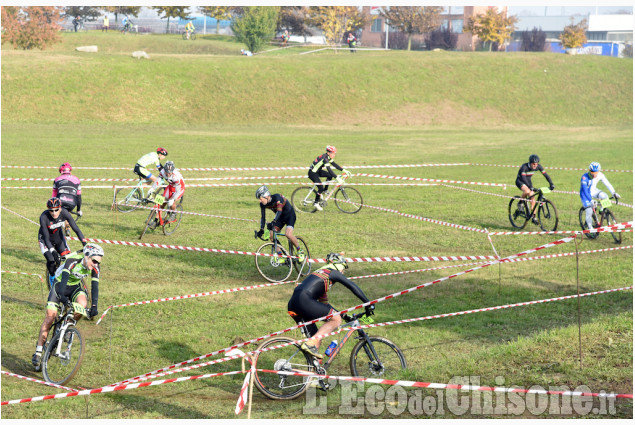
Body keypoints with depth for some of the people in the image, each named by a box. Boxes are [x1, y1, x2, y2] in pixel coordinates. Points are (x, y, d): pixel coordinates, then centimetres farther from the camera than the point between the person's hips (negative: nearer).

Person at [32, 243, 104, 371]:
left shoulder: (94, 268, -17)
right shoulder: (73, 261, -31)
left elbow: (95, 287, -19)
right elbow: (64, 279, -41)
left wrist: (94, 306, -32)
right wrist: (63, 298, -55)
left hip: (76, 287, 4)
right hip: (60, 285, -4)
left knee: (82, 304, -29)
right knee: (50, 316, -16)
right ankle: (38, 351, -11)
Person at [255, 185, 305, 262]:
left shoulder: (277, 197, -31)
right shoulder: (263, 204, -11)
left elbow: (279, 211, -42)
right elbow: (262, 217, -6)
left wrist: (273, 222, -54)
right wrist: (261, 229, -19)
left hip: (290, 215, -7)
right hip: (281, 217, 7)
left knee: (288, 234, -28)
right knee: (271, 236, -10)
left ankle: (300, 251, -7)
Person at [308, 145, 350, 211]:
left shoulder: (329, 158, 0)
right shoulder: (325, 159, -28)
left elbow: (335, 165, 6)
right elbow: (329, 169, -36)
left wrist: (344, 170, -1)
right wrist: (337, 178, -41)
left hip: (318, 171, 9)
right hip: (312, 173, -9)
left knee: (330, 175, -5)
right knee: (321, 187, -15)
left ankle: (325, 190, 8)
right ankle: (316, 203, -1)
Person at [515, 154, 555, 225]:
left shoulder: (538, 166, -16)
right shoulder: (524, 167, -32)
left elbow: (545, 174, -15)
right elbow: (523, 178, -41)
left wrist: (551, 184, -27)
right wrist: (531, 187, -51)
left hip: (528, 181, 5)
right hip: (520, 181, -5)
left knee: (532, 198, -4)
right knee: (527, 191, -36)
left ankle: (533, 217, 7)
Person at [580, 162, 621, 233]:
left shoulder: (600, 175, -17)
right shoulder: (585, 177, -31)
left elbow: (607, 184, -15)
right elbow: (585, 190, -37)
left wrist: (614, 193, -26)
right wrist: (590, 200, -47)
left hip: (593, 191, 4)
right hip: (585, 194, -4)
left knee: (604, 196, -27)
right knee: (589, 212, -13)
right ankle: (590, 228, 6)